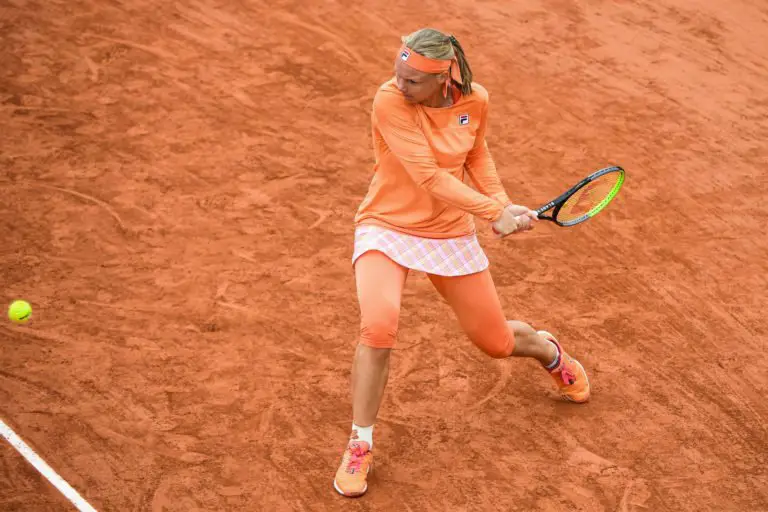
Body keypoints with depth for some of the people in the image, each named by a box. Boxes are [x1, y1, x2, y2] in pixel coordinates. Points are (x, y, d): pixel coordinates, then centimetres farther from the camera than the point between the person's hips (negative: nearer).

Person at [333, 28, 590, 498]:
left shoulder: (475, 101, -11)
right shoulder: (389, 102, -25)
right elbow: (428, 177, -29)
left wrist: (503, 202, -5)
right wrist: (494, 212, -29)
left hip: (451, 233, 3)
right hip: (387, 229, -3)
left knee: (496, 342, 12)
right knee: (379, 327, -30)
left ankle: (550, 350, 52)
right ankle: (360, 446, -9)